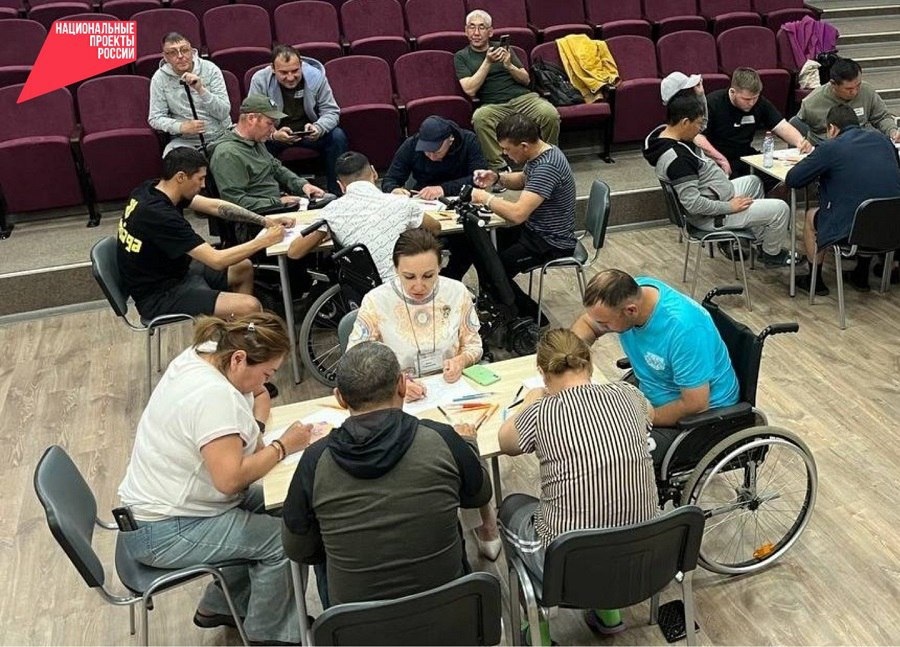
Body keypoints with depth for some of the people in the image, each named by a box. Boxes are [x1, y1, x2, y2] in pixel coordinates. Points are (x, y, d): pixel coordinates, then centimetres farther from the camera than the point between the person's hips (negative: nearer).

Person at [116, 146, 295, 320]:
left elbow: (215, 206, 4)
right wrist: (264, 241, -19)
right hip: (160, 296, -10)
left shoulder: (152, 189, -4)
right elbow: (216, 260, -28)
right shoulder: (159, 215, -30)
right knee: (250, 307, -22)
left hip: (170, 272, 10)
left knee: (244, 268, 19)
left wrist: (264, 220, -3)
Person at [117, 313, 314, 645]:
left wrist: (253, 432, -4)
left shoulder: (200, 355, -1)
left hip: (155, 503, 10)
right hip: (164, 533, -10)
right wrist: (282, 447, -20)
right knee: (284, 539, -13)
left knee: (271, 508, 12)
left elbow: (259, 394, 14)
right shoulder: (214, 395, -30)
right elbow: (230, 478, -33)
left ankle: (217, 606, 25)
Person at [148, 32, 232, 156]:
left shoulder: (210, 69, -4)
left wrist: (201, 90, -24)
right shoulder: (160, 78, -1)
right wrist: (182, 127, -19)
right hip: (184, 140, 0)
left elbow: (224, 113, -9)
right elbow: (155, 118, 0)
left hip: (221, 136, 0)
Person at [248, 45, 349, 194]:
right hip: (274, 133, -1)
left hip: (309, 131, 1)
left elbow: (331, 111, -10)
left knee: (337, 136, -24)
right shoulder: (259, 80, -17)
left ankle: (337, 194, -11)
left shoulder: (316, 76, -14)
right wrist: (274, 135, -41)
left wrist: (318, 128, -34)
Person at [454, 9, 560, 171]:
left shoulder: (502, 47, 19)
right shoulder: (461, 57, 12)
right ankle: (498, 167, -30)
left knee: (550, 114, -29)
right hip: (493, 105, -2)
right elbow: (470, 90, -3)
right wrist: (488, 62, -9)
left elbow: (526, 80, 14)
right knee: (479, 118, -38)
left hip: (523, 97, 2)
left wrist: (509, 66, -5)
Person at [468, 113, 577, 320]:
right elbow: (523, 180, 22)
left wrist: (485, 198, -20)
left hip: (552, 243, -10)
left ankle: (534, 318, 4)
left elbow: (517, 214, -36)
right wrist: (497, 178, 2)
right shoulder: (538, 153, 0)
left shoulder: (547, 167, -30)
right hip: (535, 230, 10)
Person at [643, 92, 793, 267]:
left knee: (753, 181, 32)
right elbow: (693, 204, -34)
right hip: (712, 217, -11)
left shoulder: (664, 132, -5)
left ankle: (762, 242, 39)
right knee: (781, 209, -6)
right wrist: (730, 207, -23)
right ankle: (772, 255, 23)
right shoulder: (677, 159, -35)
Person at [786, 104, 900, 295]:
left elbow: (792, 179, -5)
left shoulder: (830, 147, -9)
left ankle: (815, 281, 33)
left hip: (852, 231, -5)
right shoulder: (881, 139, 8)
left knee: (811, 216, 24)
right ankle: (861, 276, 44)